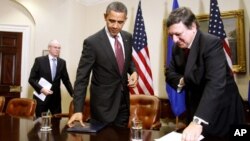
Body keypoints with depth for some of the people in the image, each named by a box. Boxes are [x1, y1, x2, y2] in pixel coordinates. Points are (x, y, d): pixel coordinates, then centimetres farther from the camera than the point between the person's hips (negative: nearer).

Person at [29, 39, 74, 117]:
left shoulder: (62, 62, 6)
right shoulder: (39, 60, -3)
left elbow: (66, 80, 9)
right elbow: (31, 79, -4)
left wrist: (73, 94, -1)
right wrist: (41, 89, -20)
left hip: (56, 98, 3)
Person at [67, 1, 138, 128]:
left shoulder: (127, 37, 0)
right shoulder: (92, 42, -17)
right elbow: (82, 77, -17)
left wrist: (133, 71, -7)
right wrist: (78, 109, -23)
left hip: (123, 101, 5)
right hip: (103, 103, -5)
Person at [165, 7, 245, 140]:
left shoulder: (212, 43, -24)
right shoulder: (178, 47, -3)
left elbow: (216, 83, -37)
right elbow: (170, 73, 6)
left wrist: (198, 121, -47)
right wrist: (181, 80, -18)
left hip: (222, 110, -6)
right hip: (196, 107, 6)